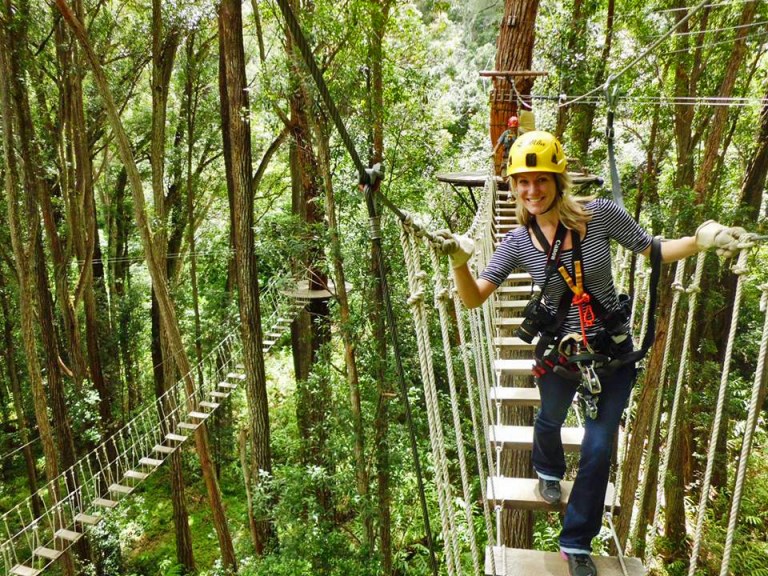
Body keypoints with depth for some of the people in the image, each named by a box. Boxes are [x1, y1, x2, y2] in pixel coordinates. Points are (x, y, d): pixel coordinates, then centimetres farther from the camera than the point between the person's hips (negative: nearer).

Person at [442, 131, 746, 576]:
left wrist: (700, 240, -23)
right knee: (551, 419, 27)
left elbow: (654, 251, -5)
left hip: (613, 353, -1)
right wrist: (460, 264, -36)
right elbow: (474, 298, -16)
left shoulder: (601, 215, -16)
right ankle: (549, 472, 65)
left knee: (598, 449, 3)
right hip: (558, 353, 1)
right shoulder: (518, 243, -13)